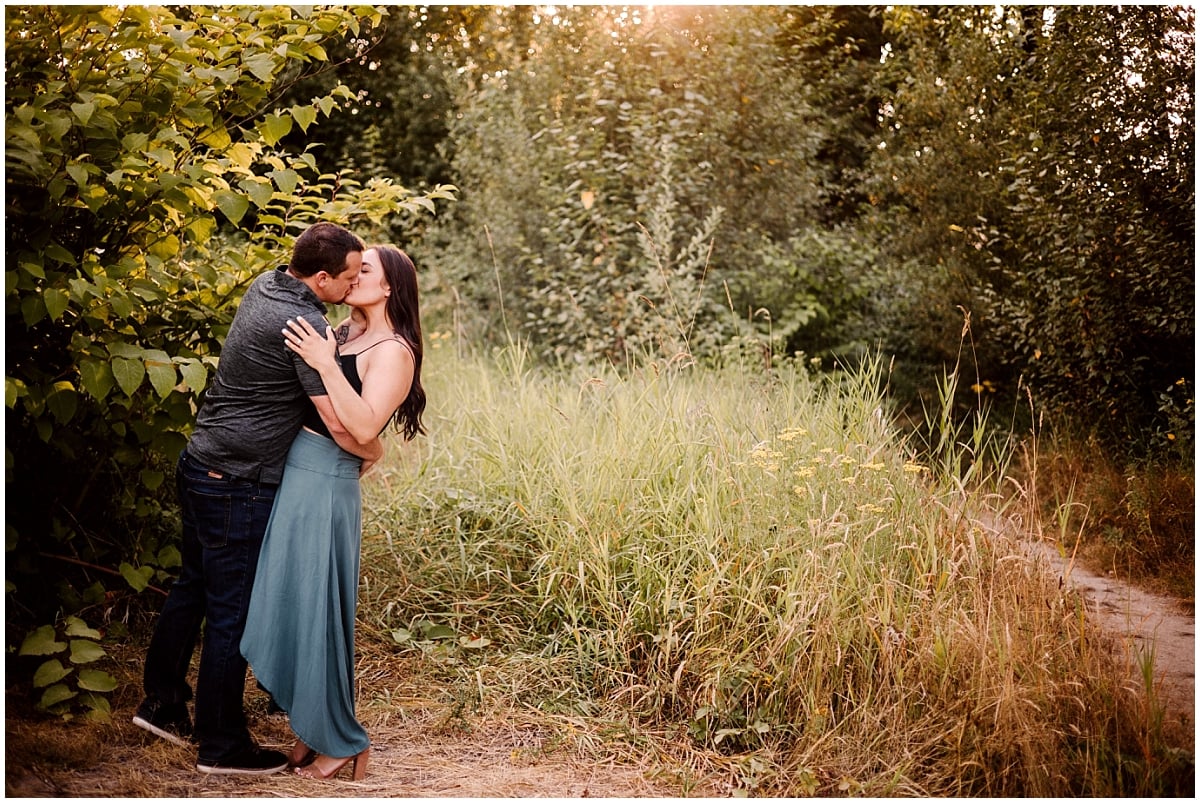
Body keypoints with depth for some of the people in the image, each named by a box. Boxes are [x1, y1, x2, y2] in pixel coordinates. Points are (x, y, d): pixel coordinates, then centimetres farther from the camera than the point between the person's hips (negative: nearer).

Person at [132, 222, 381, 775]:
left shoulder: (265, 285, 4)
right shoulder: (305, 326, -23)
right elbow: (340, 425, -22)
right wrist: (373, 451, -3)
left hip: (200, 466, 10)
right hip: (238, 486, -10)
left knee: (193, 586, 22)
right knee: (232, 612, 2)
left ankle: (161, 704, 36)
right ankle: (221, 745, 15)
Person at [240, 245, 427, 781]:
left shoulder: (392, 351, -9)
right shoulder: (338, 333, 14)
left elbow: (363, 428, -23)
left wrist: (326, 364, -24)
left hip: (325, 488, -8)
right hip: (291, 476, 8)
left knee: (315, 609, 0)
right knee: (286, 603, 14)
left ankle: (339, 742, 15)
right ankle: (308, 730, 28)